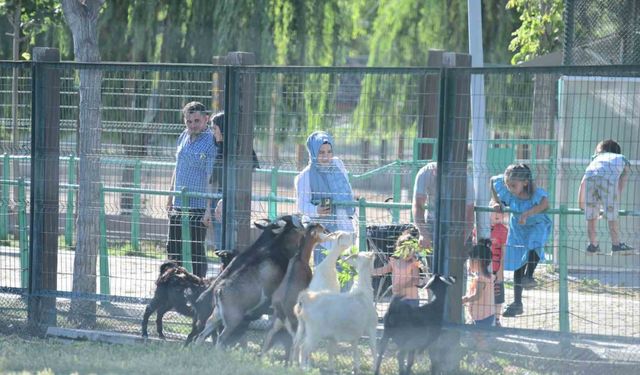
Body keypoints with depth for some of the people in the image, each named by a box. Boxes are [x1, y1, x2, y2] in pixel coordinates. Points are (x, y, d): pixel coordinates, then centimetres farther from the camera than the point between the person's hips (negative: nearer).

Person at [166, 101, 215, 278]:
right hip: (178, 205, 7)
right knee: (173, 250, 12)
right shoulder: (183, 138, 11)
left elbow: (211, 179, -15)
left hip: (198, 207, -7)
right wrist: (170, 199, 21)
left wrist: (209, 209, -19)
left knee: (196, 252, -4)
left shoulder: (211, 143, -11)